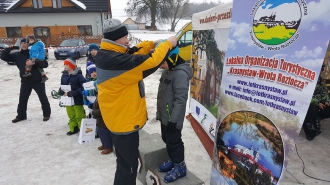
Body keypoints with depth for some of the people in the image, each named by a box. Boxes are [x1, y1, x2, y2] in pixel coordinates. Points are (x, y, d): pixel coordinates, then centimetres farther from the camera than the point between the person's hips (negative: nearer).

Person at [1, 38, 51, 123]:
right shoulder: (16, 55, 5)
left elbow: (45, 64, -12)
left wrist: (34, 63, -27)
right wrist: (9, 49, -10)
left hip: (38, 80, -3)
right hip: (25, 81, 3)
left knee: (43, 98, 5)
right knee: (22, 99, 12)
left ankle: (46, 114, 19)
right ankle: (21, 115, 29)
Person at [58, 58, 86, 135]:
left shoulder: (78, 75, -15)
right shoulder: (64, 75, 5)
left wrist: (73, 93, -26)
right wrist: (62, 92, -10)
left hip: (77, 99, -6)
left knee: (79, 116, 3)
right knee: (71, 116, 18)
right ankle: (73, 128, 33)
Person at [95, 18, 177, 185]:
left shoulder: (106, 54, 3)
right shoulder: (115, 60, -29)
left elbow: (133, 52, 12)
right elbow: (150, 61, -26)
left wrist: (153, 43, 3)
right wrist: (168, 43, -11)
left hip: (120, 117, 11)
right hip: (124, 120, -10)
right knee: (128, 165, 8)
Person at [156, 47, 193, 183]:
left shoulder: (181, 73, -22)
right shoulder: (167, 71, 9)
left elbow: (180, 100, -24)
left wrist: (173, 119, -22)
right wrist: (159, 112, 21)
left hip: (172, 118, -9)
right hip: (164, 115, 10)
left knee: (174, 141, 5)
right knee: (167, 139, 20)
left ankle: (180, 166, 24)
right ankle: (173, 160, 39)